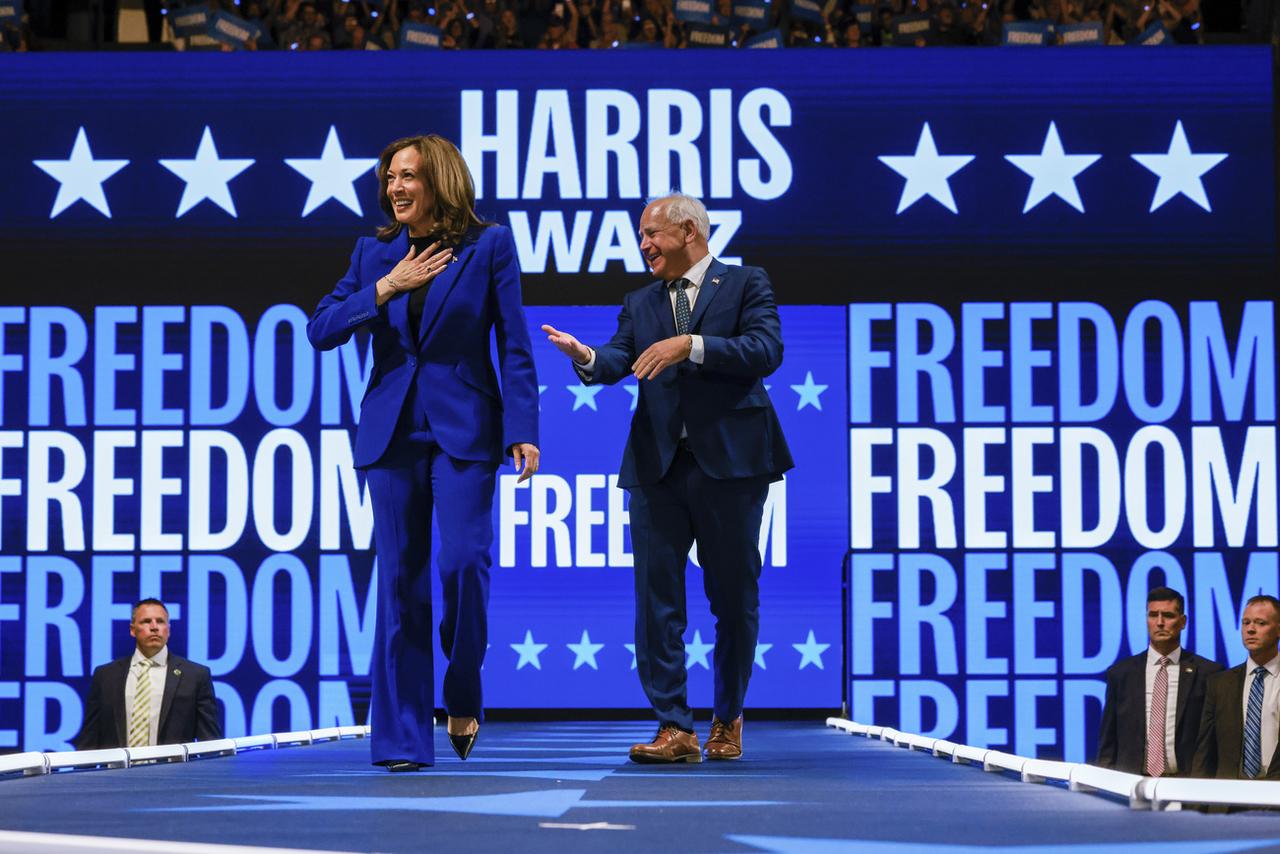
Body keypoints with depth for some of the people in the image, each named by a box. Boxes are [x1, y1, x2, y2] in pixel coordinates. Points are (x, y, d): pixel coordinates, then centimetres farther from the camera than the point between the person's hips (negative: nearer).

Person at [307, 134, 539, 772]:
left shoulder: (489, 246, 2)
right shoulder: (373, 253, 11)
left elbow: (514, 345, 0)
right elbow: (320, 331, 5)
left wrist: (523, 430, -9)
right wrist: (386, 289, -6)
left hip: (464, 429, -3)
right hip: (392, 429, 3)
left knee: (463, 561, -14)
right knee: (400, 579, 1)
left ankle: (464, 696, 11)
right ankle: (402, 737, 5)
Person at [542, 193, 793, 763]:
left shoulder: (745, 284, 5)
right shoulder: (639, 304, 17)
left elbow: (766, 350, -12)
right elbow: (618, 362, 1)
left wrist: (691, 345, -22)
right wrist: (585, 357, -22)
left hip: (728, 460, -3)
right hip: (657, 465, 3)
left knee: (734, 597, 7)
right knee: (656, 597, -4)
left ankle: (728, 718, 22)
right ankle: (675, 728, -3)